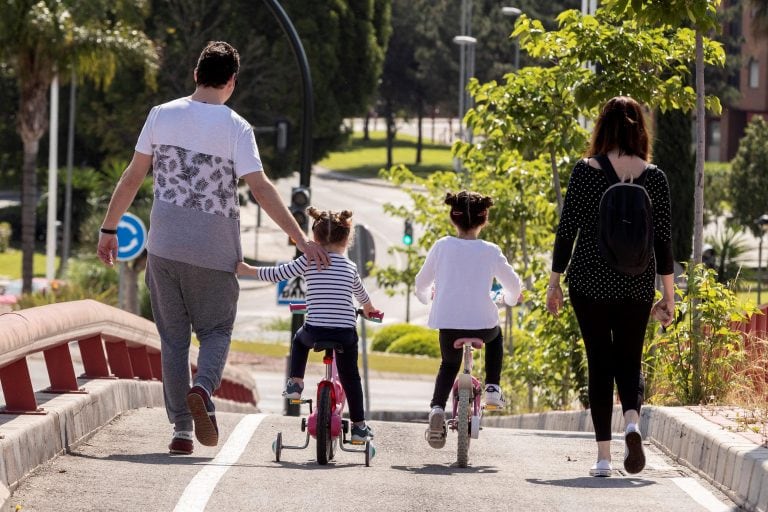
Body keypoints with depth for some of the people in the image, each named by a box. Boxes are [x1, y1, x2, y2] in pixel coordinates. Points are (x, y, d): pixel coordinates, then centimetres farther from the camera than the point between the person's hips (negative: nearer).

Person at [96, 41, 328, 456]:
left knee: (173, 336, 10)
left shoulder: (162, 116, 1)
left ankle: (181, 430, 6)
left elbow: (131, 178, 5)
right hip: (213, 250, -2)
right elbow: (261, 189, -13)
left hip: (164, 245, 2)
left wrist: (109, 229, 16)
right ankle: (203, 390, -20)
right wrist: (301, 240, -10)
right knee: (216, 330, 11)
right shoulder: (235, 127, -7)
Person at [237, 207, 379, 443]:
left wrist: (249, 270, 15)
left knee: (299, 340, 35)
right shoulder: (350, 267, 9)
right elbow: (360, 293, 28)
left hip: (315, 330, -1)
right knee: (350, 378, 15)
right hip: (345, 332, 1)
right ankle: (359, 425, 15)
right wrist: (368, 308, 51)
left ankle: (295, 382, 23)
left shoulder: (309, 261, -1)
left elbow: (277, 274, -1)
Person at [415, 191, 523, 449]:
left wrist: (426, 296, 36)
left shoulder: (442, 246, 2)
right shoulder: (490, 251, 0)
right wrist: (510, 299, 33)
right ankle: (492, 388, 23)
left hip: (448, 323, 0)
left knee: (449, 364, 26)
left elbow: (422, 282, 12)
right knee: (495, 335, 35)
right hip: (482, 321, 0)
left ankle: (437, 407, 1)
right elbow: (513, 285, 9)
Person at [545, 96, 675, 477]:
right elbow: (663, 238, 1)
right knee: (629, 360, 13)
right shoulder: (654, 177, -1)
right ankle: (632, 421, -16)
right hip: (637, 285, 1)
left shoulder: (585, 171, -5)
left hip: (589, 281, -1)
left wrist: (554, 281, 6)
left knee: (599, 363, 6)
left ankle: (603, 456, 2)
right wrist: (668, 295, 8)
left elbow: (567, 229, -3)